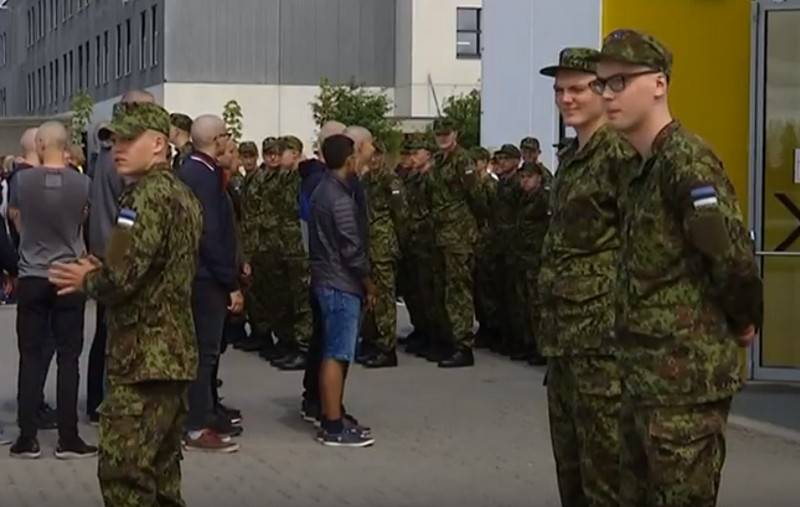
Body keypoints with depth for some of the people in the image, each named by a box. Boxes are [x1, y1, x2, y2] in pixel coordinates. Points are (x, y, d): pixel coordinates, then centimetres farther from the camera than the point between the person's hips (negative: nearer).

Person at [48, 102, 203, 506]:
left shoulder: (146, 195, -15)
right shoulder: (182, 195, 16)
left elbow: (121, 278, -23)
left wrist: (87, 280, -3)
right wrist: (100, 273, 13)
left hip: (144, 356, -10)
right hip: (174, 352, 10)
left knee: (123, 473, -8)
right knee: (161, 471, 15)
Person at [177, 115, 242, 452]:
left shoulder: (189, 171, 11)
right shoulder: (204, 176, -19)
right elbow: (211, 235, -22)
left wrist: (232, 273, 16)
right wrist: (232, 283, -18)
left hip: (196, 273, 10)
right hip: (208, 276, -10)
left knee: (206, 348, 17)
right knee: (205, 351, -3)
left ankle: (206, 415, 27)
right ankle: (197, 428, 2)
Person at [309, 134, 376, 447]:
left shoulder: (322, 191, 13)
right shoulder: (340, 198, -17)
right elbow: (352, 249, -18)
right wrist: (369, 284, -6)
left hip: (326, 280, 10)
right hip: (342, 284, -10)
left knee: (331, 354, 14)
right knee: (337, 355, -7)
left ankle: (329, 418, 20)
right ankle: (334, 427, -4)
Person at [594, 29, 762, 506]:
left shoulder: (686, 160, -17)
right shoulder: (643, 166, 14)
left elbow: (733, 256, -24)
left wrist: (742, 323, -9)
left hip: (687, 375, -10)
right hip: (645, 373, 10)